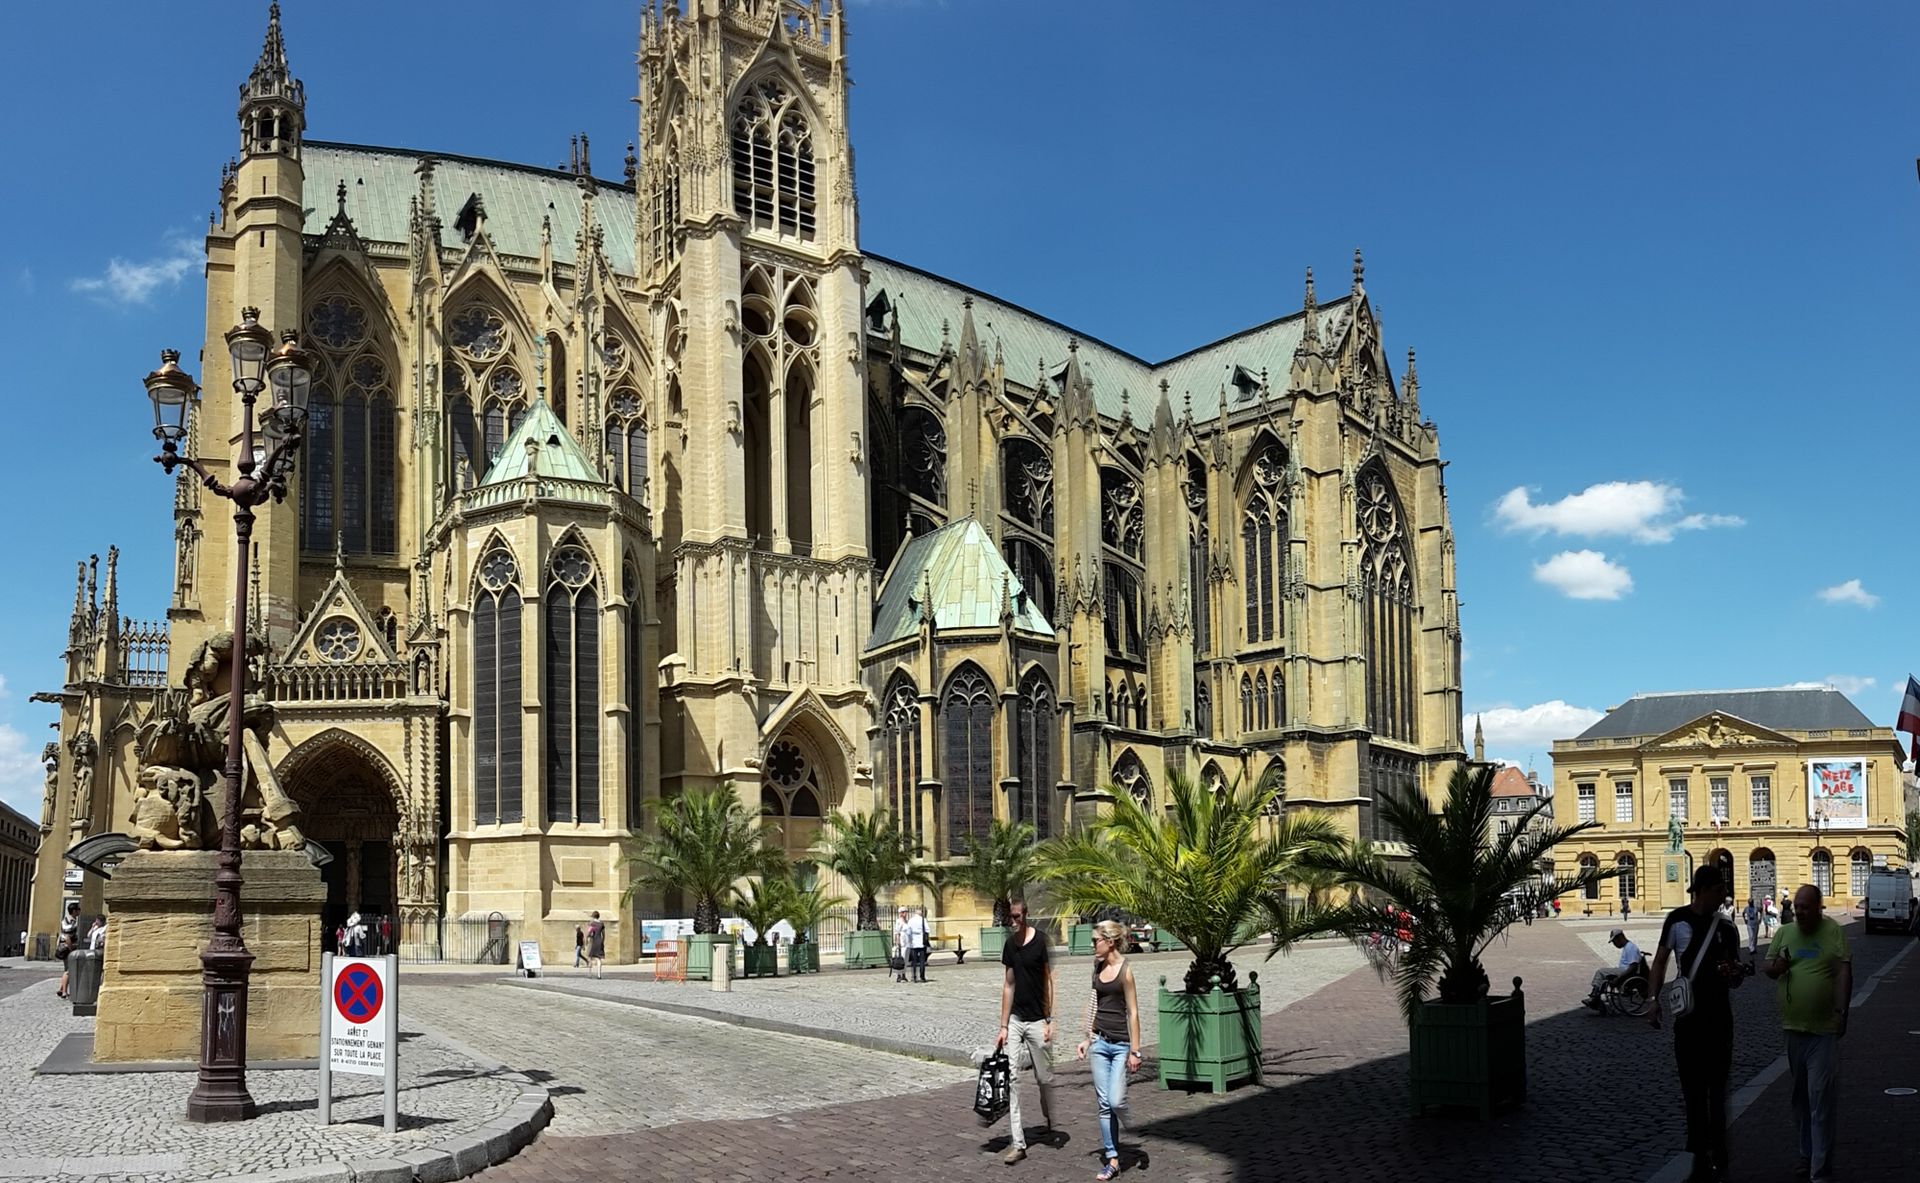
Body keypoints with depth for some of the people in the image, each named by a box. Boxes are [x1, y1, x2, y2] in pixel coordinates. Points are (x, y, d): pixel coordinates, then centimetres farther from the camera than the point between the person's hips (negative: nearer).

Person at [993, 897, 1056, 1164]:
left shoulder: (1041, 941, -9)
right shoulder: (1010, 944, 5)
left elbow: (1049, 982, -7)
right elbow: (1008, 985, 8)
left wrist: (1050, 1021, -9)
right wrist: (1003, 1026, 4)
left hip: (1037, 1020, -4)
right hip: (1014, 1019, 4)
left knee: (1044, 1077, 7)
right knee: (1011, 1077, -5)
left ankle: (1052, 1126, 31)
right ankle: (1018, 1142, -5)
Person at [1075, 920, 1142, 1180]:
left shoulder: (1125, 970, -12)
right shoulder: (1098, 967, 7)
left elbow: (1132, 1012, -12)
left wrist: (1135, 1051, -13)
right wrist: (1088, 1039, 15)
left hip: (1121, 1043, -6)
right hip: (1100, 1042, 6)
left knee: (1115, 1101, -12)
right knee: (1103, 1104, 4)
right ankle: (1112, 1159, 10)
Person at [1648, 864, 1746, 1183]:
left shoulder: (1726, 929, -2)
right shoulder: (1678, 920, -4)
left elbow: (1735, 977, 5)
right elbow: (1661, 960, 4)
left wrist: (1736, 974, -19)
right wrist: (1655, 999, -5)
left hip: (1718, 1016, 0)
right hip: (1686, 1015, 0)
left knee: (1716, 1088, 6)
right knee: (1692, 1089, 7)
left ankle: (1717, 1155, 17)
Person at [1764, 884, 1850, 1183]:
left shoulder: (1834, 932, -5)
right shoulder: (1784, 933, 8)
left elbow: (1844, 972, -10)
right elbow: (1768, 966, 14)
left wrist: (1841, 1011, -17)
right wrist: (1775, 967, -10)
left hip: (1824, 1030, -5)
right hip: (1792, 1027, 5)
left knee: (1821, 1102, -7)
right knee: (1800, 1099, 16)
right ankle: (1807, 1157, 30)